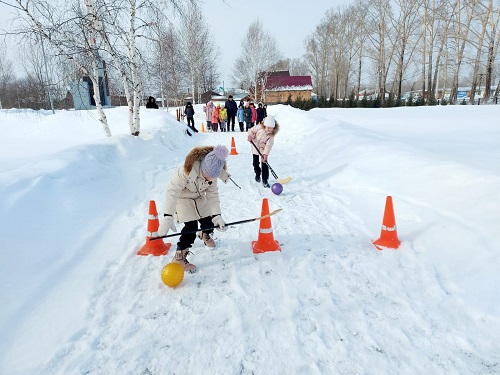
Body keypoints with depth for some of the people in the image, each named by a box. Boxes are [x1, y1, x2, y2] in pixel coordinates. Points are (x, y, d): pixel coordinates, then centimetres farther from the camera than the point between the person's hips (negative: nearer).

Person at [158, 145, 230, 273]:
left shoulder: (214, 171, -21)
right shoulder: (188, 168, -39)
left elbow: (213, 194, -14)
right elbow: (173, 190, -37)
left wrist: (217, 215, -24)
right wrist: (167, 217, -41)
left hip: (200, 198, 5)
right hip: (183, 199, -5)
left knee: (209, 221, 9)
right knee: (191, 227, -15)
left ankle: (204, 234, 47)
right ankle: (179, 258, 0)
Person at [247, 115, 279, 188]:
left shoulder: (272, 135, -21)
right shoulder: (259, 127, -21)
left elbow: (268, 145, -26)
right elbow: (252, 130, -6)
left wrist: (265, 154, -35)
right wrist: (250, 135, -26)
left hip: (263, 149, -1)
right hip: (255, 147, 1)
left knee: (264, 164, -10)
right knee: (255, 163, 9)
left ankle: (265, 180, 0)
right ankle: (257, 174, 39)